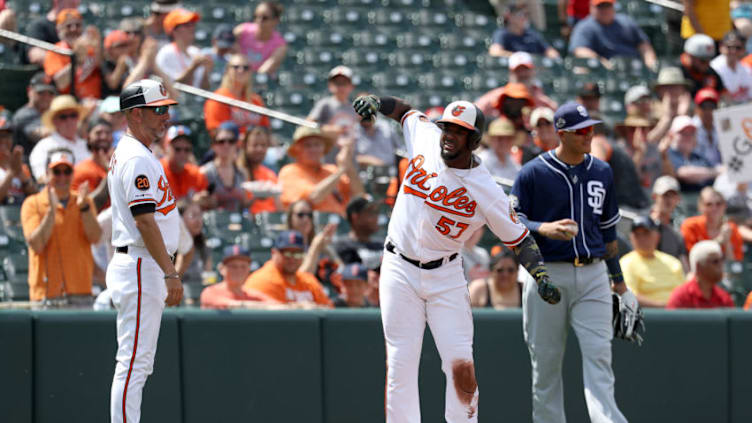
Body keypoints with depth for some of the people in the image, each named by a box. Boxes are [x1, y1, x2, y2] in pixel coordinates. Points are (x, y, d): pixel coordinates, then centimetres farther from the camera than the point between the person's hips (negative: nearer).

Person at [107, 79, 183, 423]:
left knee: (138, 364, 12)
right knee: (133, 362, -11)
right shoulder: (137, 158, -15)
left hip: (143, 269, 11)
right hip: (141, 266, -11)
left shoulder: (126, 153, 18)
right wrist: (171, 273, -23)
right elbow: (145, 221, -21)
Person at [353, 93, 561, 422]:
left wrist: (541, 275, -17)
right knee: (399, 367, -3)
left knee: (462, 367, -10)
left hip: (445, 277, -1)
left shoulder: (489, 194, -12)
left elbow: (519, 239, -3)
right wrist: (376, 102, 1)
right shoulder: (424, 136, -4)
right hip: (399, 271, 2)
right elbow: (406, 111, 18)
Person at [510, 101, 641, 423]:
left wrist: (618, 280, 22)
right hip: (548, 274, -3)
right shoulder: (534, 173, -3)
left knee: (598, 355, -10)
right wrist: (543, 229, -24)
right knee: (546, 363, 2)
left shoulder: (601, 173, 12)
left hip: (593, 275, 3)